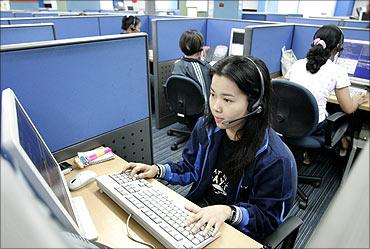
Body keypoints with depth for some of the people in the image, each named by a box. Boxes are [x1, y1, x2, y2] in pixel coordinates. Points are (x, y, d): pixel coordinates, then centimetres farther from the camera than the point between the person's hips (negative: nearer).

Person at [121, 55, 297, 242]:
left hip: (237, 232, -4)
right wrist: (157, 170, -7)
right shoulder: (206, 127, -8)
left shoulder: (275, 159, -26)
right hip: (199, 209, 5)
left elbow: (269, 217, -15)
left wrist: (229, 212, -32)